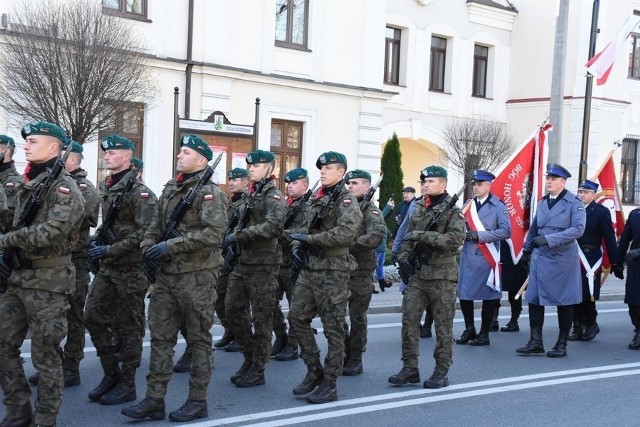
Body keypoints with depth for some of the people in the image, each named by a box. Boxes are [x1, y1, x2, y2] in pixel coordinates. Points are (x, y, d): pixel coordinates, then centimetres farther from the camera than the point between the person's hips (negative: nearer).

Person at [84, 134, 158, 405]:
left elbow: (145, 232, -20)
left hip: (130, 268, -8)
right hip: (107, 267, 8)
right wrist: (95, 240, 6)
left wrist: (110, 249, -21)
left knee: (128, 327, 1)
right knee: (93, 317, 8)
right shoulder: (106, 188, 13)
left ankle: (127, 384, 12)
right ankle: (111, 374, 22)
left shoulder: (139, 192, -13)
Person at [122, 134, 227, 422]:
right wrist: (148, 246, -3)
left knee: (198, 340, 4)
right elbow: (156, 225, 19)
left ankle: (197, 401, 14)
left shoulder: (210, 193, -10)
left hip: (196, 276, -7)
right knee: (160, 337, 7)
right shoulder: (170, 189, 13)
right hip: (166, 274, 7)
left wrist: (170, 246, -23)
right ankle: (154, 400, 14)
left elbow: (213, 233, -23)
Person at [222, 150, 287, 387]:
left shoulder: (274, 196, -9)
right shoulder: (251, 195, 16)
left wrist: (237, 236, -25)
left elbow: (273, 226, -25)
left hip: (263, 264, -8)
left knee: (261, 318, 1)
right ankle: (250, 356, 23)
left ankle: (257, 370, 10)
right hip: (243, 261, 8)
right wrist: (233, 243, 6)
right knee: (233, 309, 8)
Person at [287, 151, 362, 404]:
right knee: (297, 318, 8)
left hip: (332, 272, -8)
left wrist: (309, 239, -20)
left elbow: (346, 233, -24)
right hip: (308, 269, 8)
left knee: (333, 328, 0)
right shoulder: (316, 199, 15)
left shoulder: (347, 201, -9)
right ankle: (314, 370, 23)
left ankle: (329, 385, 9)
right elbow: (304, 229, 23)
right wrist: (297, 246, 2)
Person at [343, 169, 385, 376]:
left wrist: (350, 243, -21)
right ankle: (343, 355, 21)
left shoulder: (370, 211, -4)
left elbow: (376, 236, -21)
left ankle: (355, 360, 15)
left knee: (357, 318, 4)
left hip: (360, 272, -5)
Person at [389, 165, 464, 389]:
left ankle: (441, 371, 12)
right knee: (409, 321, 2)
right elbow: (407, 237, 21)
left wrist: (420, 235, -23)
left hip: (442, 277, -5)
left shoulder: (453, 212, -5)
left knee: (443, 326, 2)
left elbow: (455, 240, -21)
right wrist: (404, 256, 0)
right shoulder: (418, 210, 13)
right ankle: (410, 368, 11)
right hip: (417, 274, 5)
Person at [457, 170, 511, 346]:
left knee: (488, 296, 3)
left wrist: (479, 235, -16)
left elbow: (505, 231, -10)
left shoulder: (498, 206, -2)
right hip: (468, 256, 4)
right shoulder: (468, 204, 12)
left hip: (487, 257, -4)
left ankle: (484, 334, 15)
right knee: (464, 294, 5)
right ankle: (469, 330, 23)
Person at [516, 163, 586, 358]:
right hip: (540, 258, 5)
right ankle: (536, 342, 10)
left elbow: (578, 229, -18)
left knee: (564, 302, 4)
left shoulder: (574, 203, -7)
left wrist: (548, 238, -24)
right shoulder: (542, 203, 12)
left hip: (563, 259, -5)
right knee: (534, 299, 2)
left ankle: (562, 344, 15)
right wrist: (527, 250, 20)